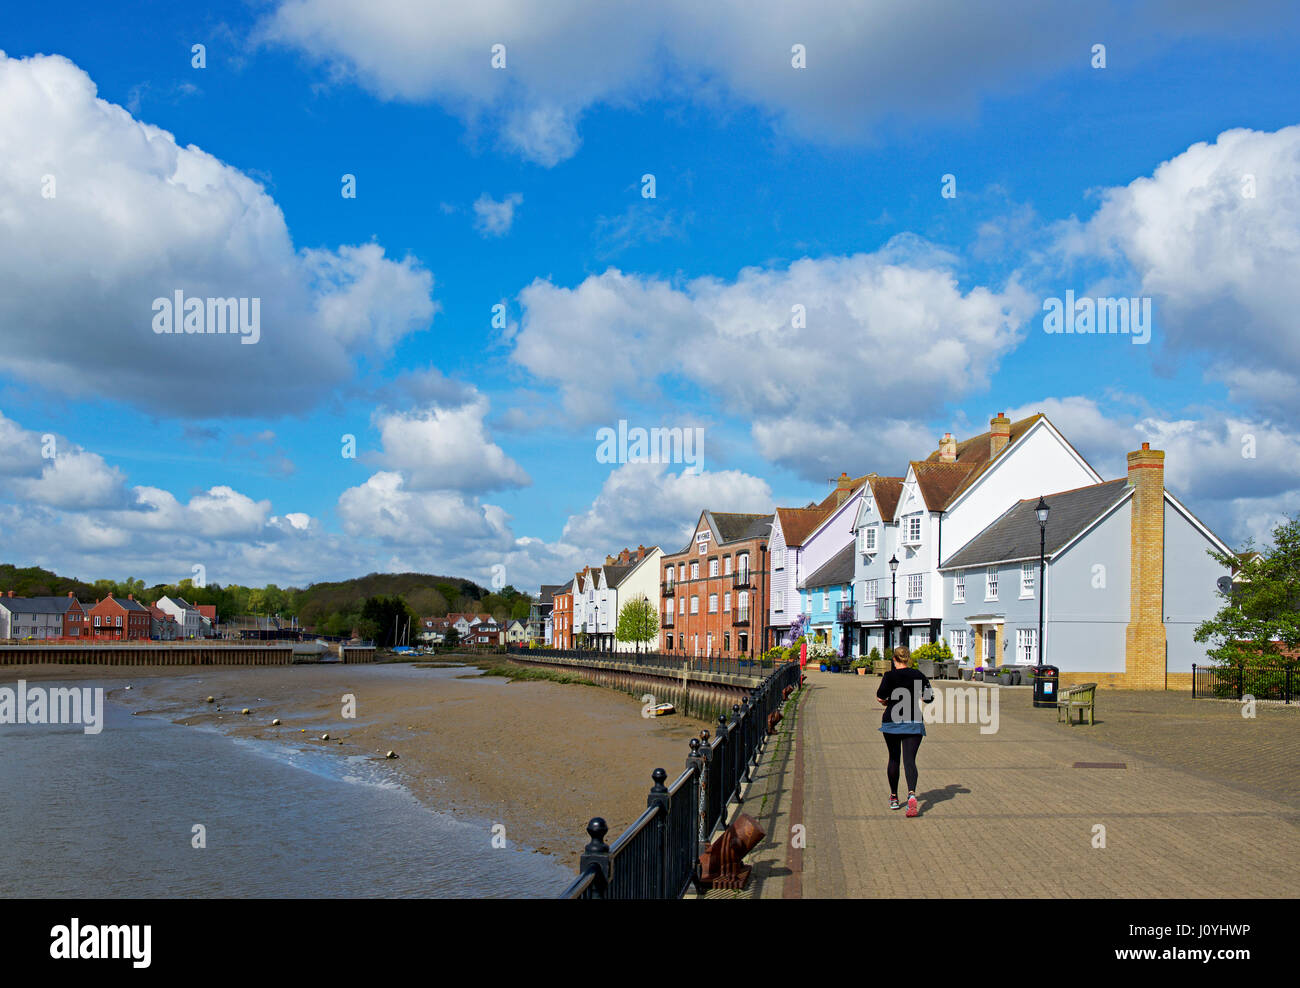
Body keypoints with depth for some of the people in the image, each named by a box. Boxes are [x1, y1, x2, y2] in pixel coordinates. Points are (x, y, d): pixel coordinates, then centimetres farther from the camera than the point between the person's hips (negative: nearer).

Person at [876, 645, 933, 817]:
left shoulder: (890, 676, -6)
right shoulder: (918, 675, 2)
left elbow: (880, 697, -17)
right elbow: (929, 697, 5)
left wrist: (887, 702, 4)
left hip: (892, 721, -1)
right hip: (914, 722, 1)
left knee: (894, 759, 14)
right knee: (909, 759, -4)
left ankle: (894, 798, 24)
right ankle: (912, 794, -28)